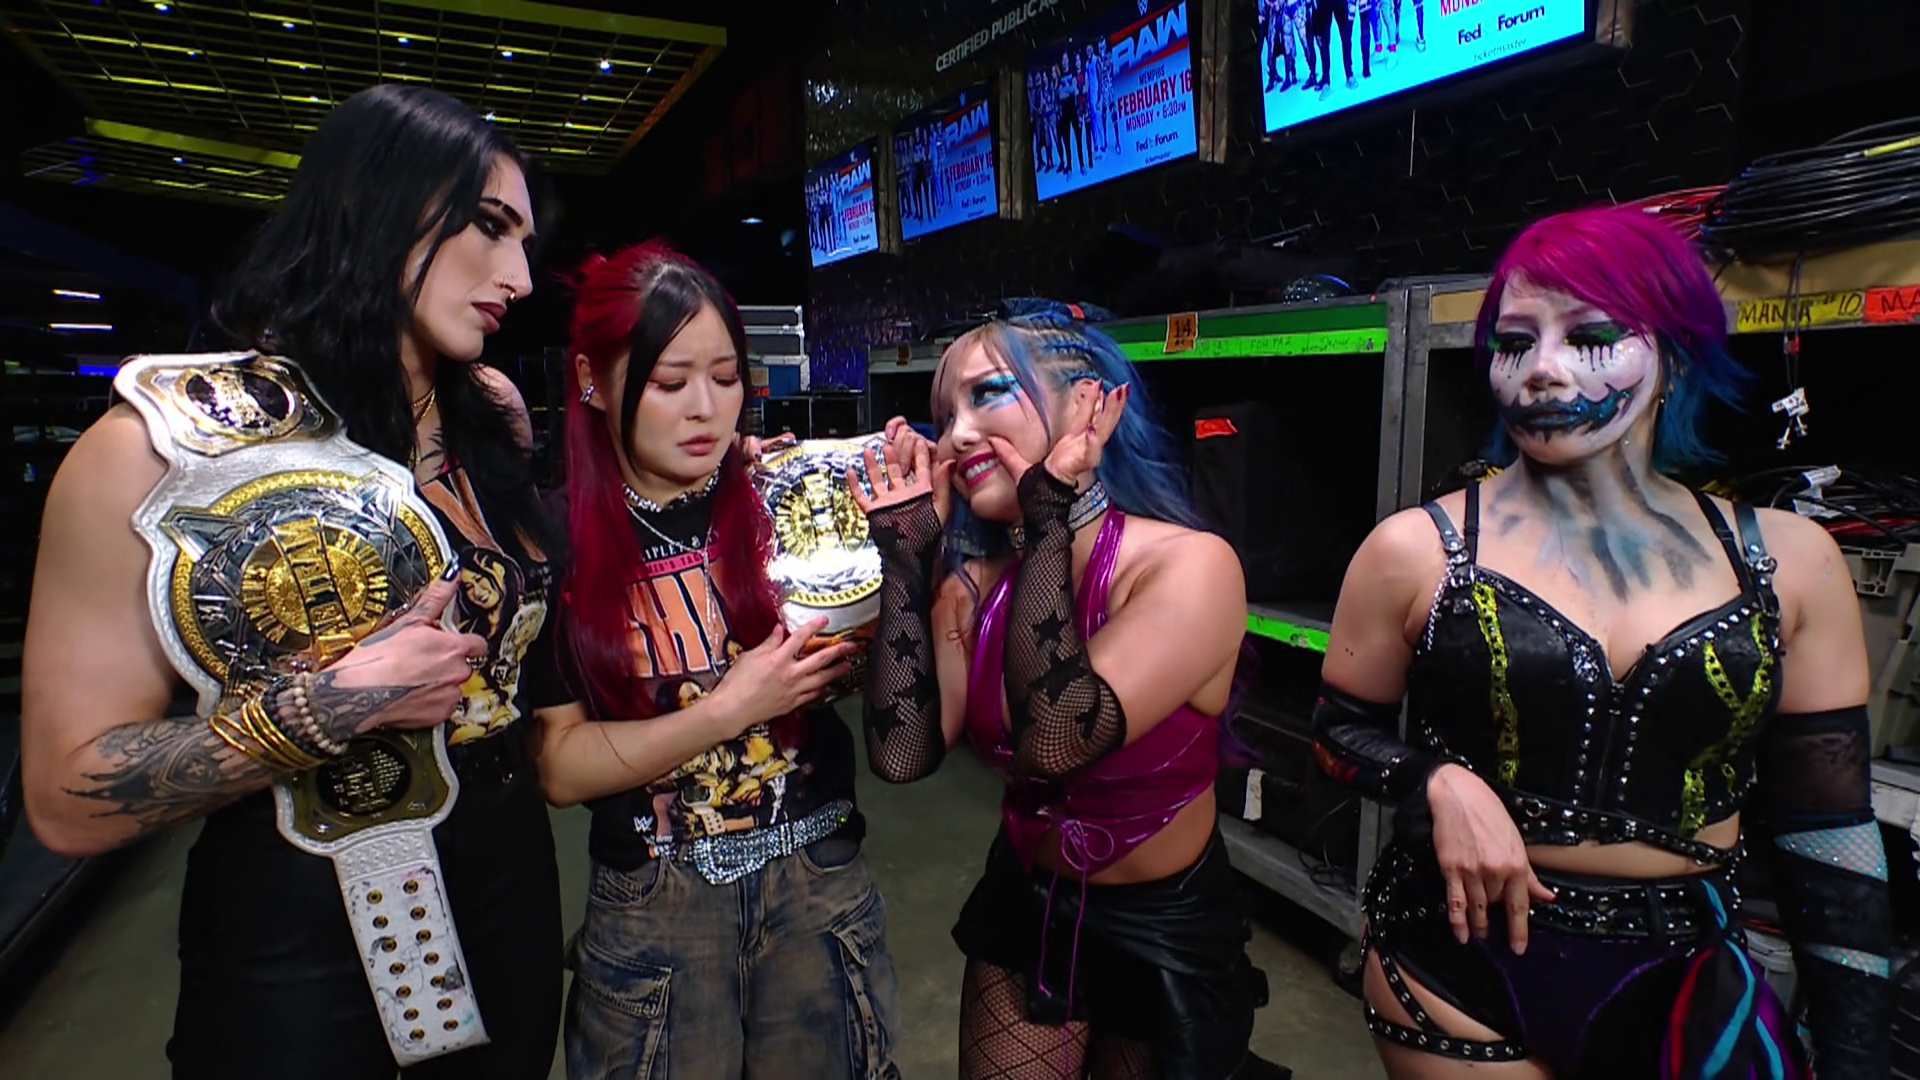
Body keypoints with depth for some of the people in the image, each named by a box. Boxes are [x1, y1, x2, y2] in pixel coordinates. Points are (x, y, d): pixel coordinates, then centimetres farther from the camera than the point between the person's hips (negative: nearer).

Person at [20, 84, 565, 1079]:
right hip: (290, 934, -4)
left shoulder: (496, 418, -2)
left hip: (509, 885, 5)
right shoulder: (158, 447, -14)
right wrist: (331, 707, -25)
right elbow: (70, 802, -13)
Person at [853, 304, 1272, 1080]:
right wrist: (906, 550, -19)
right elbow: (903, 753, -21)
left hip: (1168, 937, -4)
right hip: (1023, 910, 4)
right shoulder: (976, 585, -9)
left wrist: (1050, 517, -34)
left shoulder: (1191, 564, -24)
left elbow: (1057, 740, -37)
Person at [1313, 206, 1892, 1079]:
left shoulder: (1789, 563, -3)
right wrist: (1437, 783, -19)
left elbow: (1827, 829, 3)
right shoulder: (1417, 551, -11)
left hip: (1687, 984, 3)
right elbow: (1340, 732, 1)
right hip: (1459, 963, -2)